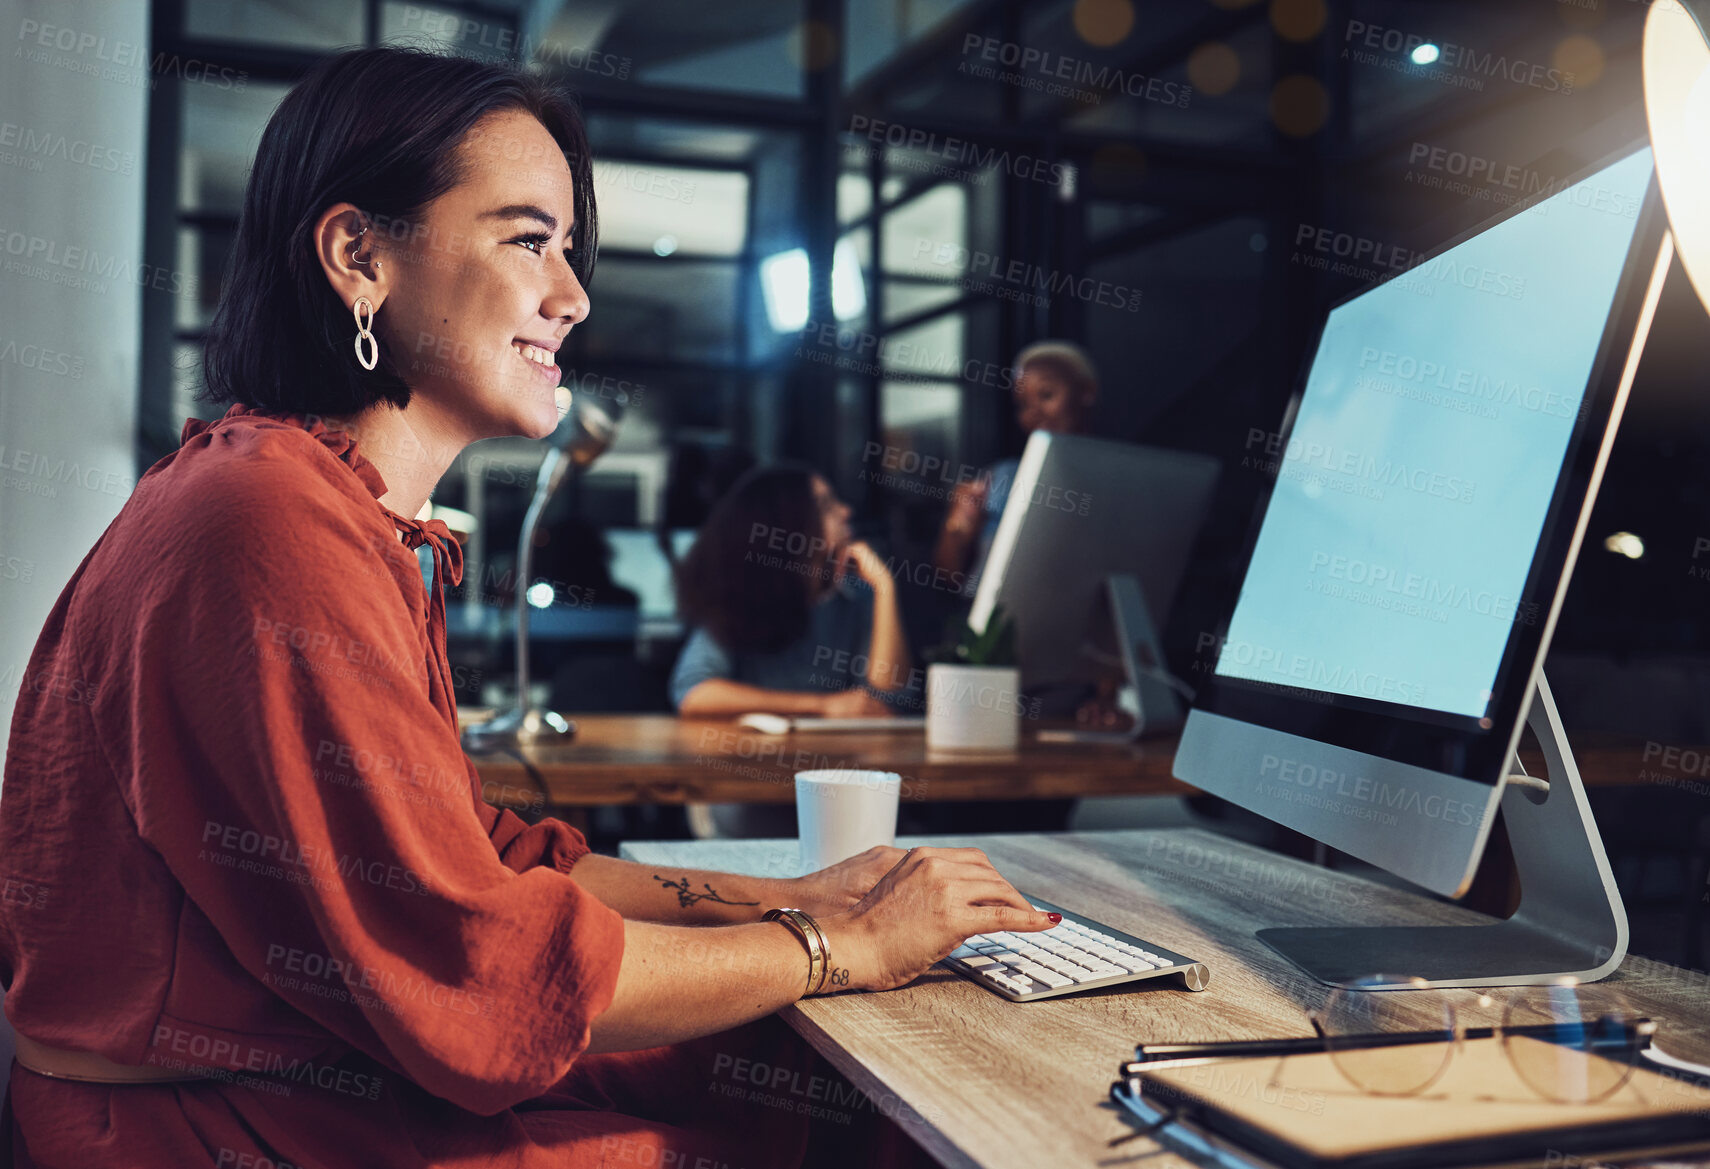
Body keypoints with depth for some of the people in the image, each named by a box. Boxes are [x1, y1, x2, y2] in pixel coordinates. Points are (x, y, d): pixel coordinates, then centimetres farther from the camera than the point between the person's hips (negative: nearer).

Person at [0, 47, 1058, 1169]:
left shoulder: (362, 527, 9)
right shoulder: (264, 529, -22)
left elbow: (470, 858, 10)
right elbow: (482, 967, -22)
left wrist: (779, 898, 2)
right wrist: (846, 946, -12)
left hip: (334, 1071, 8)